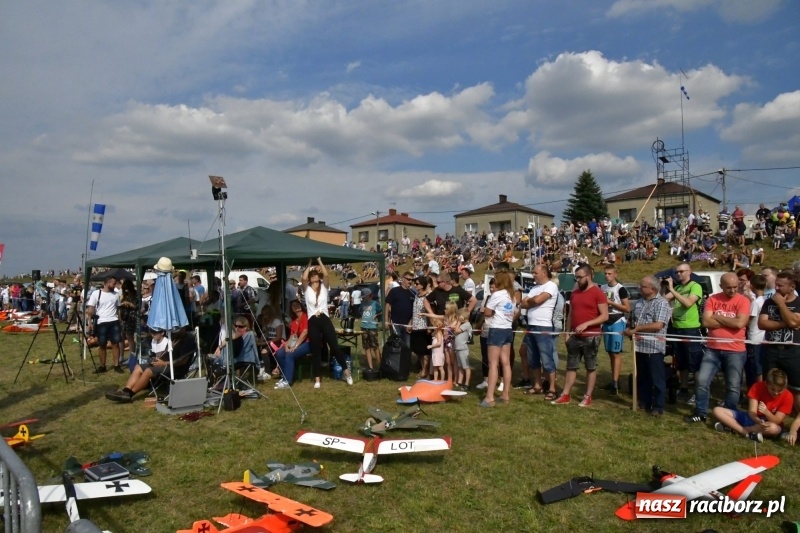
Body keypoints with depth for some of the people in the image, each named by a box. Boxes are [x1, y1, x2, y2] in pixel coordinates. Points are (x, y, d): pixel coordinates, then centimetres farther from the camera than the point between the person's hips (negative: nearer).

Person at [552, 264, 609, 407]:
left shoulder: (598, 293, -9)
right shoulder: (575, 293, 10)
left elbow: (605, 316, -13)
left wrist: (586, 324, -22)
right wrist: (568, 332, 7)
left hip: (591, 336, -6)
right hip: (575, 336, 6)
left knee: (591, 367, 6)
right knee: (571, 366, 9)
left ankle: (588, 397, 15)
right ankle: (565, 395, 14)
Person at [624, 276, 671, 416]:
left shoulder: (662, 303, -11)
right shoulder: (640, 302, 13)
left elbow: (658, 325, -20)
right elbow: (634, 320, 23)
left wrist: (636, 328, -17)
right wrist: (630, 330, 1)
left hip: (654, 347, -7)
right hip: (640, 346, 7)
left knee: (657, 379, 3)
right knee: (642, 377, 15)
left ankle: (658, 407, 12)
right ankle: (644, 403, 27)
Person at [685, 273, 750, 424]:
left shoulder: (743, 301, -6)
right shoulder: (712, 299, 0)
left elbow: (740, 323, -20)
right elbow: (706, 322, -9)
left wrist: (717, 317, -11)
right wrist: (729, 322, -13)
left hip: (735, 351, -2)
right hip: (712, 349, 2)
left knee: (733, 387, 7)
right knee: (702, 381, 2)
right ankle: (700, 413, 16)